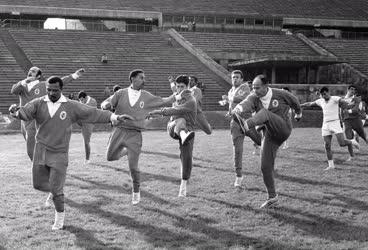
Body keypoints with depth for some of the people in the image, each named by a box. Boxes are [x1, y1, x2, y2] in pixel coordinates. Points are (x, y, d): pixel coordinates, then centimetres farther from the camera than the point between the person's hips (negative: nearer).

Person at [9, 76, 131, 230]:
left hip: (59, 153, -2)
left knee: (56, 189, -4)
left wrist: (115, 117, -13)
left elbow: (93, 113, -6)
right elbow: (25, 112, -21)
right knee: (38, 184, 9)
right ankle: (56, 190, 41)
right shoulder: (38, 104, -4)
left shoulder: (71, 107, -6)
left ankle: (60, 215, 20)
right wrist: (15, 111, -44)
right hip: (41, 150, 3)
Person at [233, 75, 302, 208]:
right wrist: (238, 108, -51)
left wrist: (298, 112, 35)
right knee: (265, 167, 0)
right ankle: (272, 198, 13)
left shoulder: (280, 94, -6)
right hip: (269, 135, 5)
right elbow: (246, 103, -27)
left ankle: (247, 125, -62)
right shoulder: (254, 98, -3)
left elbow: (294, 101, 16)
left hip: (283, 129, -5)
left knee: (264, 113, -31)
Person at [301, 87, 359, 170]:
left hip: (335, 123, -5)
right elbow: (310, 104, 24)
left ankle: (352, 142, 19)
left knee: (342, 143, -14)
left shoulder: (334, 98, -5)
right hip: (325, 125, 5)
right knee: (327, 146, -2)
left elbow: (341, 101, -25)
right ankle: (331, 165, 6)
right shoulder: (320, 101, 12)